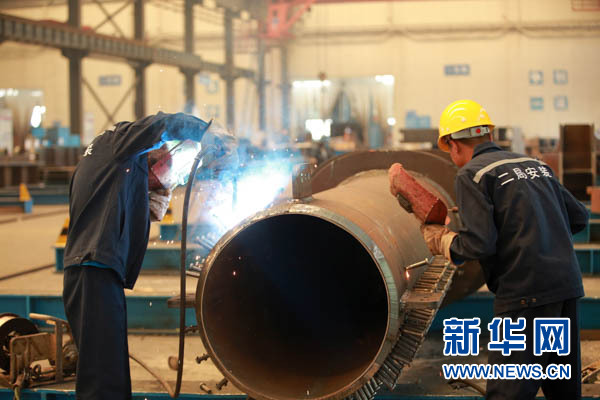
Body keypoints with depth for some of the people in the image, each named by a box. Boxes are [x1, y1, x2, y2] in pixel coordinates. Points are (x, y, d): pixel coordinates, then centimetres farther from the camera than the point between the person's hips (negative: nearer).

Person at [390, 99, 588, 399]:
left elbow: (479, 245, -14)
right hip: (568, 285, 7)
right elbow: (579, 218, 16)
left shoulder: (471, 175, -4)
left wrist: (442, 242, 5)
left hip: (526, 293, -7)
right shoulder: (536, 165, 16)